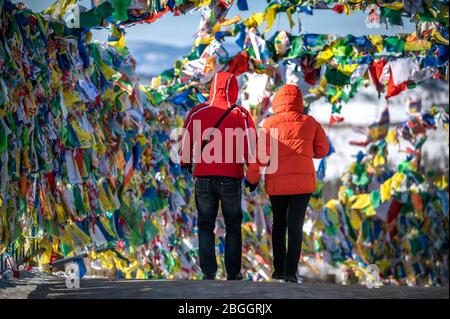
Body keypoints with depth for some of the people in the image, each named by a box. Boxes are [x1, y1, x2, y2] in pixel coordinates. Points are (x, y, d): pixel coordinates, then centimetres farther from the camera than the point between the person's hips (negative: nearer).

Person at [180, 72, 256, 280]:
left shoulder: (198, 112, 3)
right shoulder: (241, 115, 0)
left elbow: (186, 142, 6)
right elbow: (250, 146, -4)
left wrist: (186, 163, 23)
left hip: (203, 177, 1)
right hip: (231, 178, -1)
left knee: (206, 226, 9)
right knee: (233, 226, 11)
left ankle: (208, 272, 1)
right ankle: (233, 273, 9)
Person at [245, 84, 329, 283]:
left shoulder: (270, 123, -2)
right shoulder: (310, 123, 4)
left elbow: (262, 153, -8)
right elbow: (322, 150, 10)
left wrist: (252, 177, -2)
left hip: (277, 183, 0)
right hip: (303, 182, 0)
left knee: (279, 224, 16)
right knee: (295, 225, -2)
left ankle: (279, 269, 18)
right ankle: (291, 271, -13)